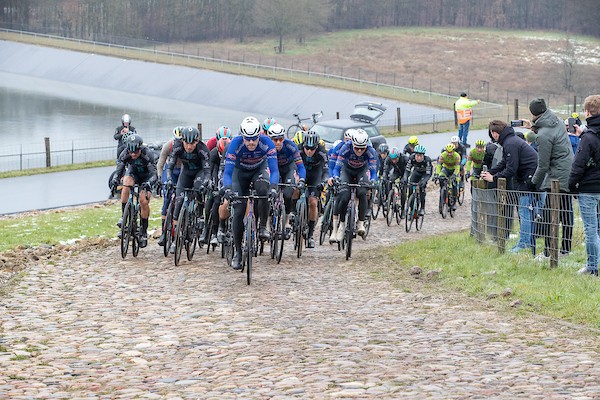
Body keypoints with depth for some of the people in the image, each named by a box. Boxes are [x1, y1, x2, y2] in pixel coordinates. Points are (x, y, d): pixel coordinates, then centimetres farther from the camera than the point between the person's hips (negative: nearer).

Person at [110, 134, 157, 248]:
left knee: (144, 202, -17)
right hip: (133, 172, 2)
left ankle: (144, 232, -1)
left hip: (146, 176, -2)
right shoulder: (125, 154, -26)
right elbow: (119, 170, -23)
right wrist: (115, 179, -45)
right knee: (126, 184, -33)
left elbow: (154, 174, -37)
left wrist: (149, 183, -57)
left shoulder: (148, 154, -34)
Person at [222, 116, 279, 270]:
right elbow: (227, 171, -34)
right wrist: (227, 189, -53)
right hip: (240, 172, 0)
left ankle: (263, 227, -17)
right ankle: (237, 251, 2)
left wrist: (273, 187, -53)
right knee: (239, 211, -10)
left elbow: (274, 169, -35)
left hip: (259, 169, 0)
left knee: (263, 190, -34)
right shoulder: (236, 144, -32)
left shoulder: (267, 143, -32)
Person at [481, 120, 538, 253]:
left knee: (525, 211, -8)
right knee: (524, 211, 13)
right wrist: (489, 172, 14)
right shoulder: (510, 140, 15)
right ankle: (528, 243, 16)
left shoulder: (510, 144, -20)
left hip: (529, 178, -11)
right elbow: (504, 163, 22)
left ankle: (524, 243, -7)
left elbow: (511, 169, -20)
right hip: (525, 178, 11)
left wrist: (494, 178, -10)